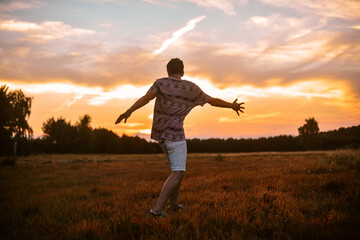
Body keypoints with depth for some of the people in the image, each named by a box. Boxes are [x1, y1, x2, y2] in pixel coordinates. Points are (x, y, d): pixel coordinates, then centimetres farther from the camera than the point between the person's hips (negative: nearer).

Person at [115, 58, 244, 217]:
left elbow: (146, 98, -17)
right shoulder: (191, 88, 0)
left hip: (160, 132, 5)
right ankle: (157, 208, -19)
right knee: (178, 173, -6)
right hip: (175, 133, -5)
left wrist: (128, 112, -24)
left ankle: (174, 203, 27)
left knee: (178, 167, 21)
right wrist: (232, 106, 24)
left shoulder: (161, 83, 1)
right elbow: (213, 101, 9)